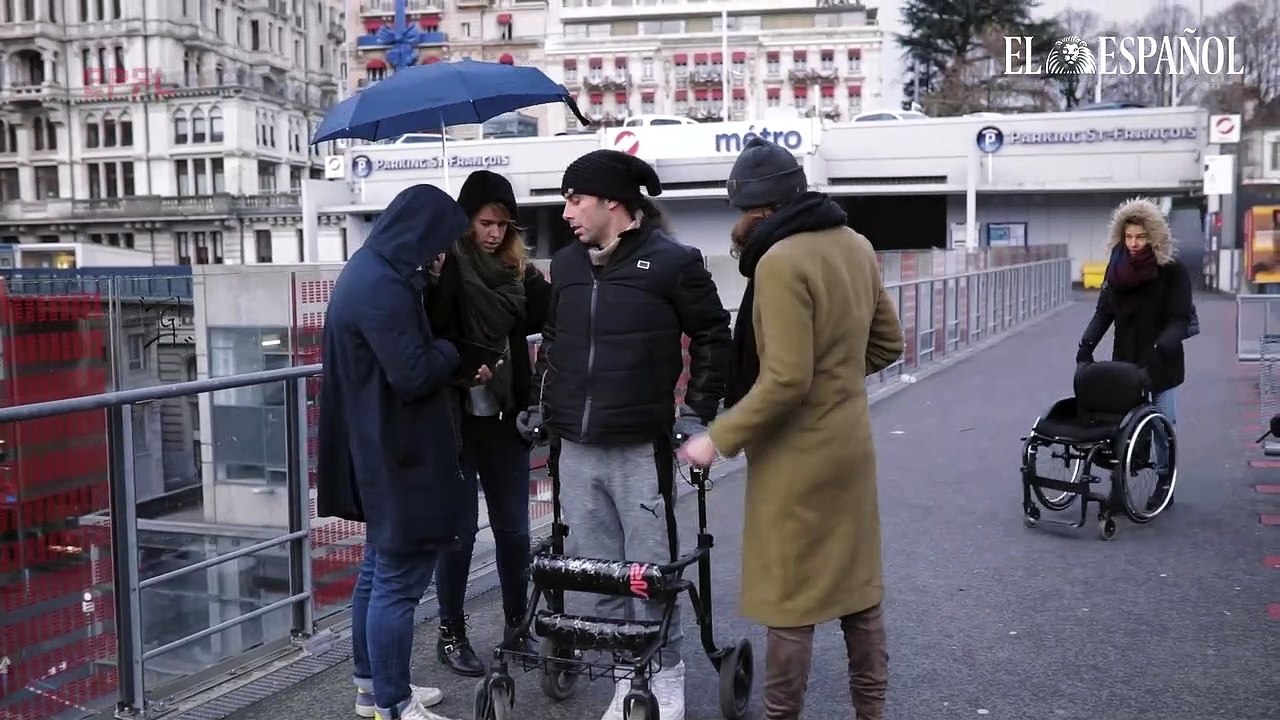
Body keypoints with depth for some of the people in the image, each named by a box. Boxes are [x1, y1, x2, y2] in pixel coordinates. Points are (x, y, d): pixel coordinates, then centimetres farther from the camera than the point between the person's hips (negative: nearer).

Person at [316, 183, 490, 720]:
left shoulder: (369, 270, 11)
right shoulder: (384, 287, -22)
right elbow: (413, 374, -25)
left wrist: (455, 369, 5)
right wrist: (450, 352, -6)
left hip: (378, 450, 11)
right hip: (398, 454, -11)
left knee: (379, 569, 19)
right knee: (398, 580, -2)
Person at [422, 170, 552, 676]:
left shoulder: (516, 267, 7)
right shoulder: (446, 265, -8)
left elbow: (551, 316, -3)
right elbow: (427, 330, -21)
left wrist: (533, 278, -15)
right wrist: (436, 278, -33)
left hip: (506, 416, 5)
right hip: (457, 418, -5)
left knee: (513, 527, 13)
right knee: (460, 528, 6)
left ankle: (517, 625, 28)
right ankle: (451, 634, 21)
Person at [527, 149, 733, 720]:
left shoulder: (672, 261, -6)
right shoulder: (565, 265, 11)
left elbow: (712, 336, 0)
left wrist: (698, 411, -3)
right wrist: (544, 405, 14)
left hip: (640, 446, -5)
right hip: (576, 448, 5)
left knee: (649, 568, 2)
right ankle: (627, 673, 23)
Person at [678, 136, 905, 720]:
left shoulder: (780, 260, -21)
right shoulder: (856, 247, 5)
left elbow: (784, 380, -25)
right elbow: (887, 343, 13)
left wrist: (719, 438, -18)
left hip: (796, 455, -8)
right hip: (850, 443, 8)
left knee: (791, 598, 4)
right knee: (858, 584, 17)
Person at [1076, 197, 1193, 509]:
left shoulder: (1173, 271, -11)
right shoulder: (1116, 267, 2)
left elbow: (1181, 319, -15)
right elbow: (1104, 312, 4)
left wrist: (1160, 349, -29)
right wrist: (1086, 344, -9)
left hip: (1162, 364, -3)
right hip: (1124, 361, 3)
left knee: (1163, 425, 7)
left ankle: (1165, 481, 23)